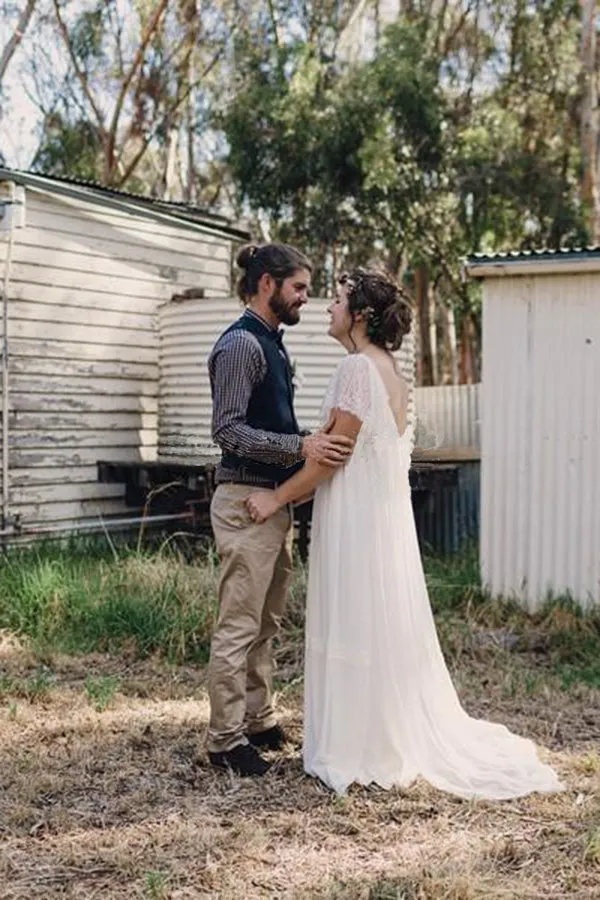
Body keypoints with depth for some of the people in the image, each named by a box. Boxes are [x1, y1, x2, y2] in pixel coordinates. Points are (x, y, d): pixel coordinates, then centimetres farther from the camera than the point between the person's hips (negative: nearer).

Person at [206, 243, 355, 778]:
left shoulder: (271, 343, 16)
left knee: (265, 623, 17)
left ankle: (259, 722, 28)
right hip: (247, 500, -10)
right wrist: (302, 447, -27)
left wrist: (316, 447, 19)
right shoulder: (241, 343, -13)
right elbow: (229, 430, -21)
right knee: (239, 626, -4)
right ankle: (226, 742, 5)